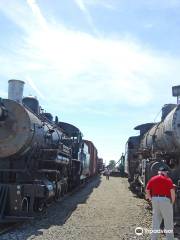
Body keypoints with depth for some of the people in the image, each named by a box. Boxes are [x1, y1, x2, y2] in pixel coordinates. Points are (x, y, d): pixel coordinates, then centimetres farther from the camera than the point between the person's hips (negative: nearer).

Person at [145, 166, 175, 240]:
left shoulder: (152, 179, 8)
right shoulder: (168, 179, -5)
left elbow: (147, 190, 6)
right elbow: (172, 191, -15)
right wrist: (173, 201, -3)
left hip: (155, 200, 4)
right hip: (165, 200, -4)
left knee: (156, 221, 14)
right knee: (168, 222, 8)